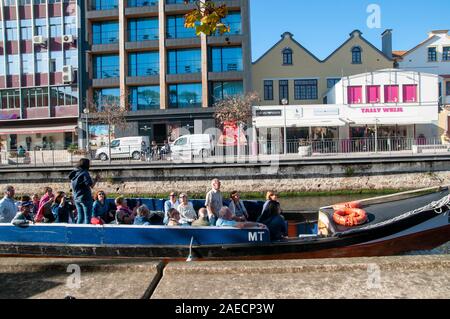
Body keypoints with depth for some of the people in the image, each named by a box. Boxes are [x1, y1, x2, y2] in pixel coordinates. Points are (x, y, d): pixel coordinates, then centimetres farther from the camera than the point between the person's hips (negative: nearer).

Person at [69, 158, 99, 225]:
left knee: (80, 217, 15)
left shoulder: (74, 173, 8)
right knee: (87, 217, -1)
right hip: (85, 198, -7)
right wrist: (96, 180, -2)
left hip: (76, 198, 7)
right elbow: (91, 185, -19)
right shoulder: (84, 173, -15)